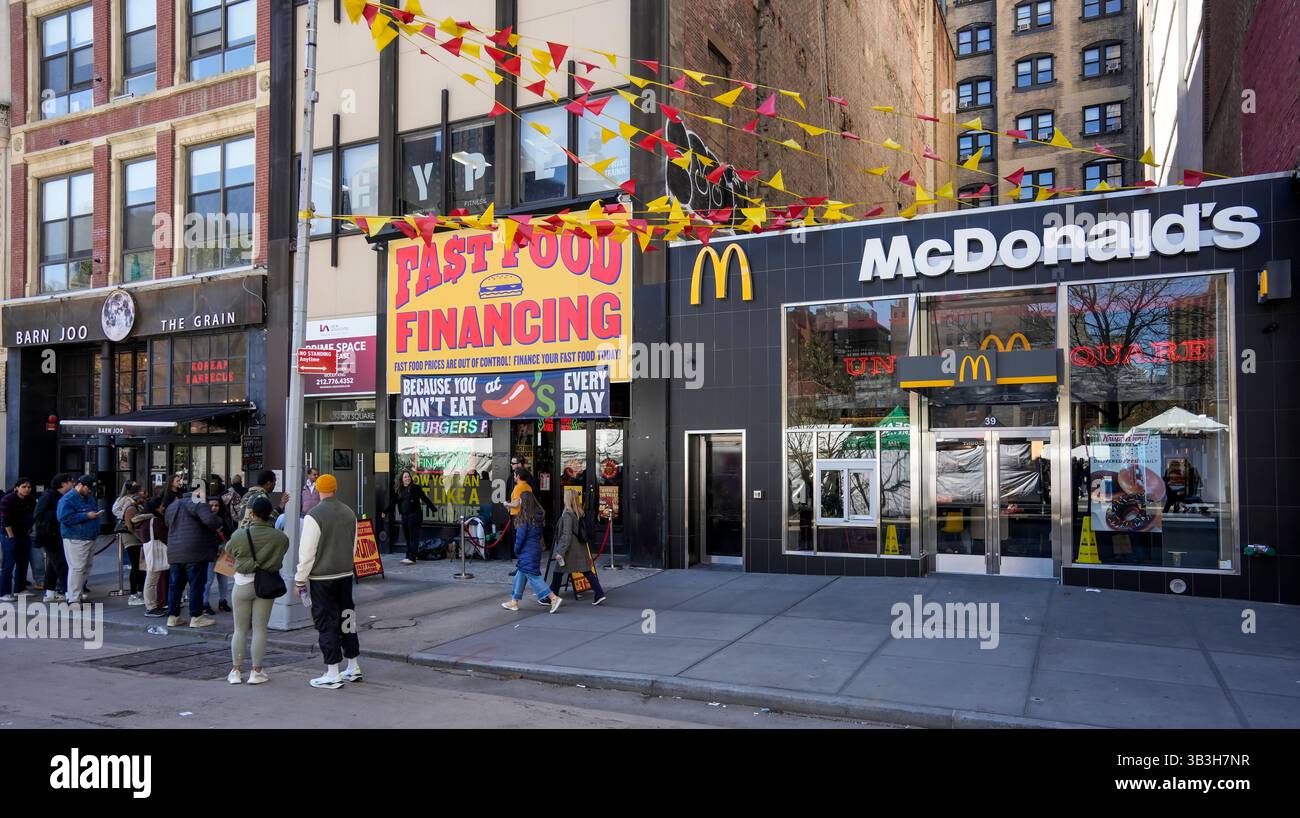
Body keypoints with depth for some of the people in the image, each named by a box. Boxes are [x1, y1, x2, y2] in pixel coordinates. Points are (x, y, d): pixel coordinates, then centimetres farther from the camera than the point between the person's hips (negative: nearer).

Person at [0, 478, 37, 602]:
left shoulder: (32, 500, 4)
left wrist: (29, 531, 7)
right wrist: (11, 536, -14)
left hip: (25, 536, 6)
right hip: (10, 536, -6)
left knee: (23, 563, 11)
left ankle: (20, 589, 21)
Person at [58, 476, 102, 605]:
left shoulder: (89, 497, 17)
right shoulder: (68, 499, -11)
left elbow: (95, 510, 33)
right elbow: (64, 517, -20)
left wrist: (96, 513, 9)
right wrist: (86, 516, -20)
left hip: (90, 538, 9)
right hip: (75, 539, -9)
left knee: (87, 567, 12)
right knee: (77, 568, -11)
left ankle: (80, 594, 21)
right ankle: (74, 599, -8)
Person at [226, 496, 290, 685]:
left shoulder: (240, 535, -11)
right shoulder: (280, 538, -11)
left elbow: (228, 550, 6)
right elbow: (281, 556, 1)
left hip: (243, 583, 0)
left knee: (240, 629, 12)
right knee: (260, 629, 7)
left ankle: (235, 671, 17)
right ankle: (256, 672, 11)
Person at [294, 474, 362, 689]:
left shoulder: (314, 515, -15)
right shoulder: (349, 513, 5)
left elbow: (307, 552, -14)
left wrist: (300, 579, -5)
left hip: (322, 577, -6)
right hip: (345, 575, 6)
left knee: (327, 623, 0)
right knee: (346, 618, 15)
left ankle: (332, 675, 4)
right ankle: (353, 668, 24)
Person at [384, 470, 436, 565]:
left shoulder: (415, 487, -3)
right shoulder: (399, 490, 14)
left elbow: (425, 498, -6)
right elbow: (393, 502, 19)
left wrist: (433, 509, -9)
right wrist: (386, 512, 17)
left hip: (414, 515, -6)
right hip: (404, 516, 6)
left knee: (413, 537, -7)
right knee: (407, 537, 9)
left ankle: (412, 558, -11)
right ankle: (408, 556, 15)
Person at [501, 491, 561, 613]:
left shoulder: (524, 518, -18)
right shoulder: (539, 516, 6)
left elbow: (520, 536, -15)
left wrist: (516, 550, 1)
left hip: (527, 552, -9)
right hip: (536, 549, 9)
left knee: (533, 576, -4)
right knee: (520, 574, 17)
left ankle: (554, 598, -9)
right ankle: (514, 601, 25)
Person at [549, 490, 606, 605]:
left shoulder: (567, 514, -17)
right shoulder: (579, 513, 7)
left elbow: (566, 535, -21)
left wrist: (560, 552, -20)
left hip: (570, 550, -7)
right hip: (581, 549, 7)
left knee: (558, 572, 7)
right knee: (587, 571, 7)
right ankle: (599, 594, 1)